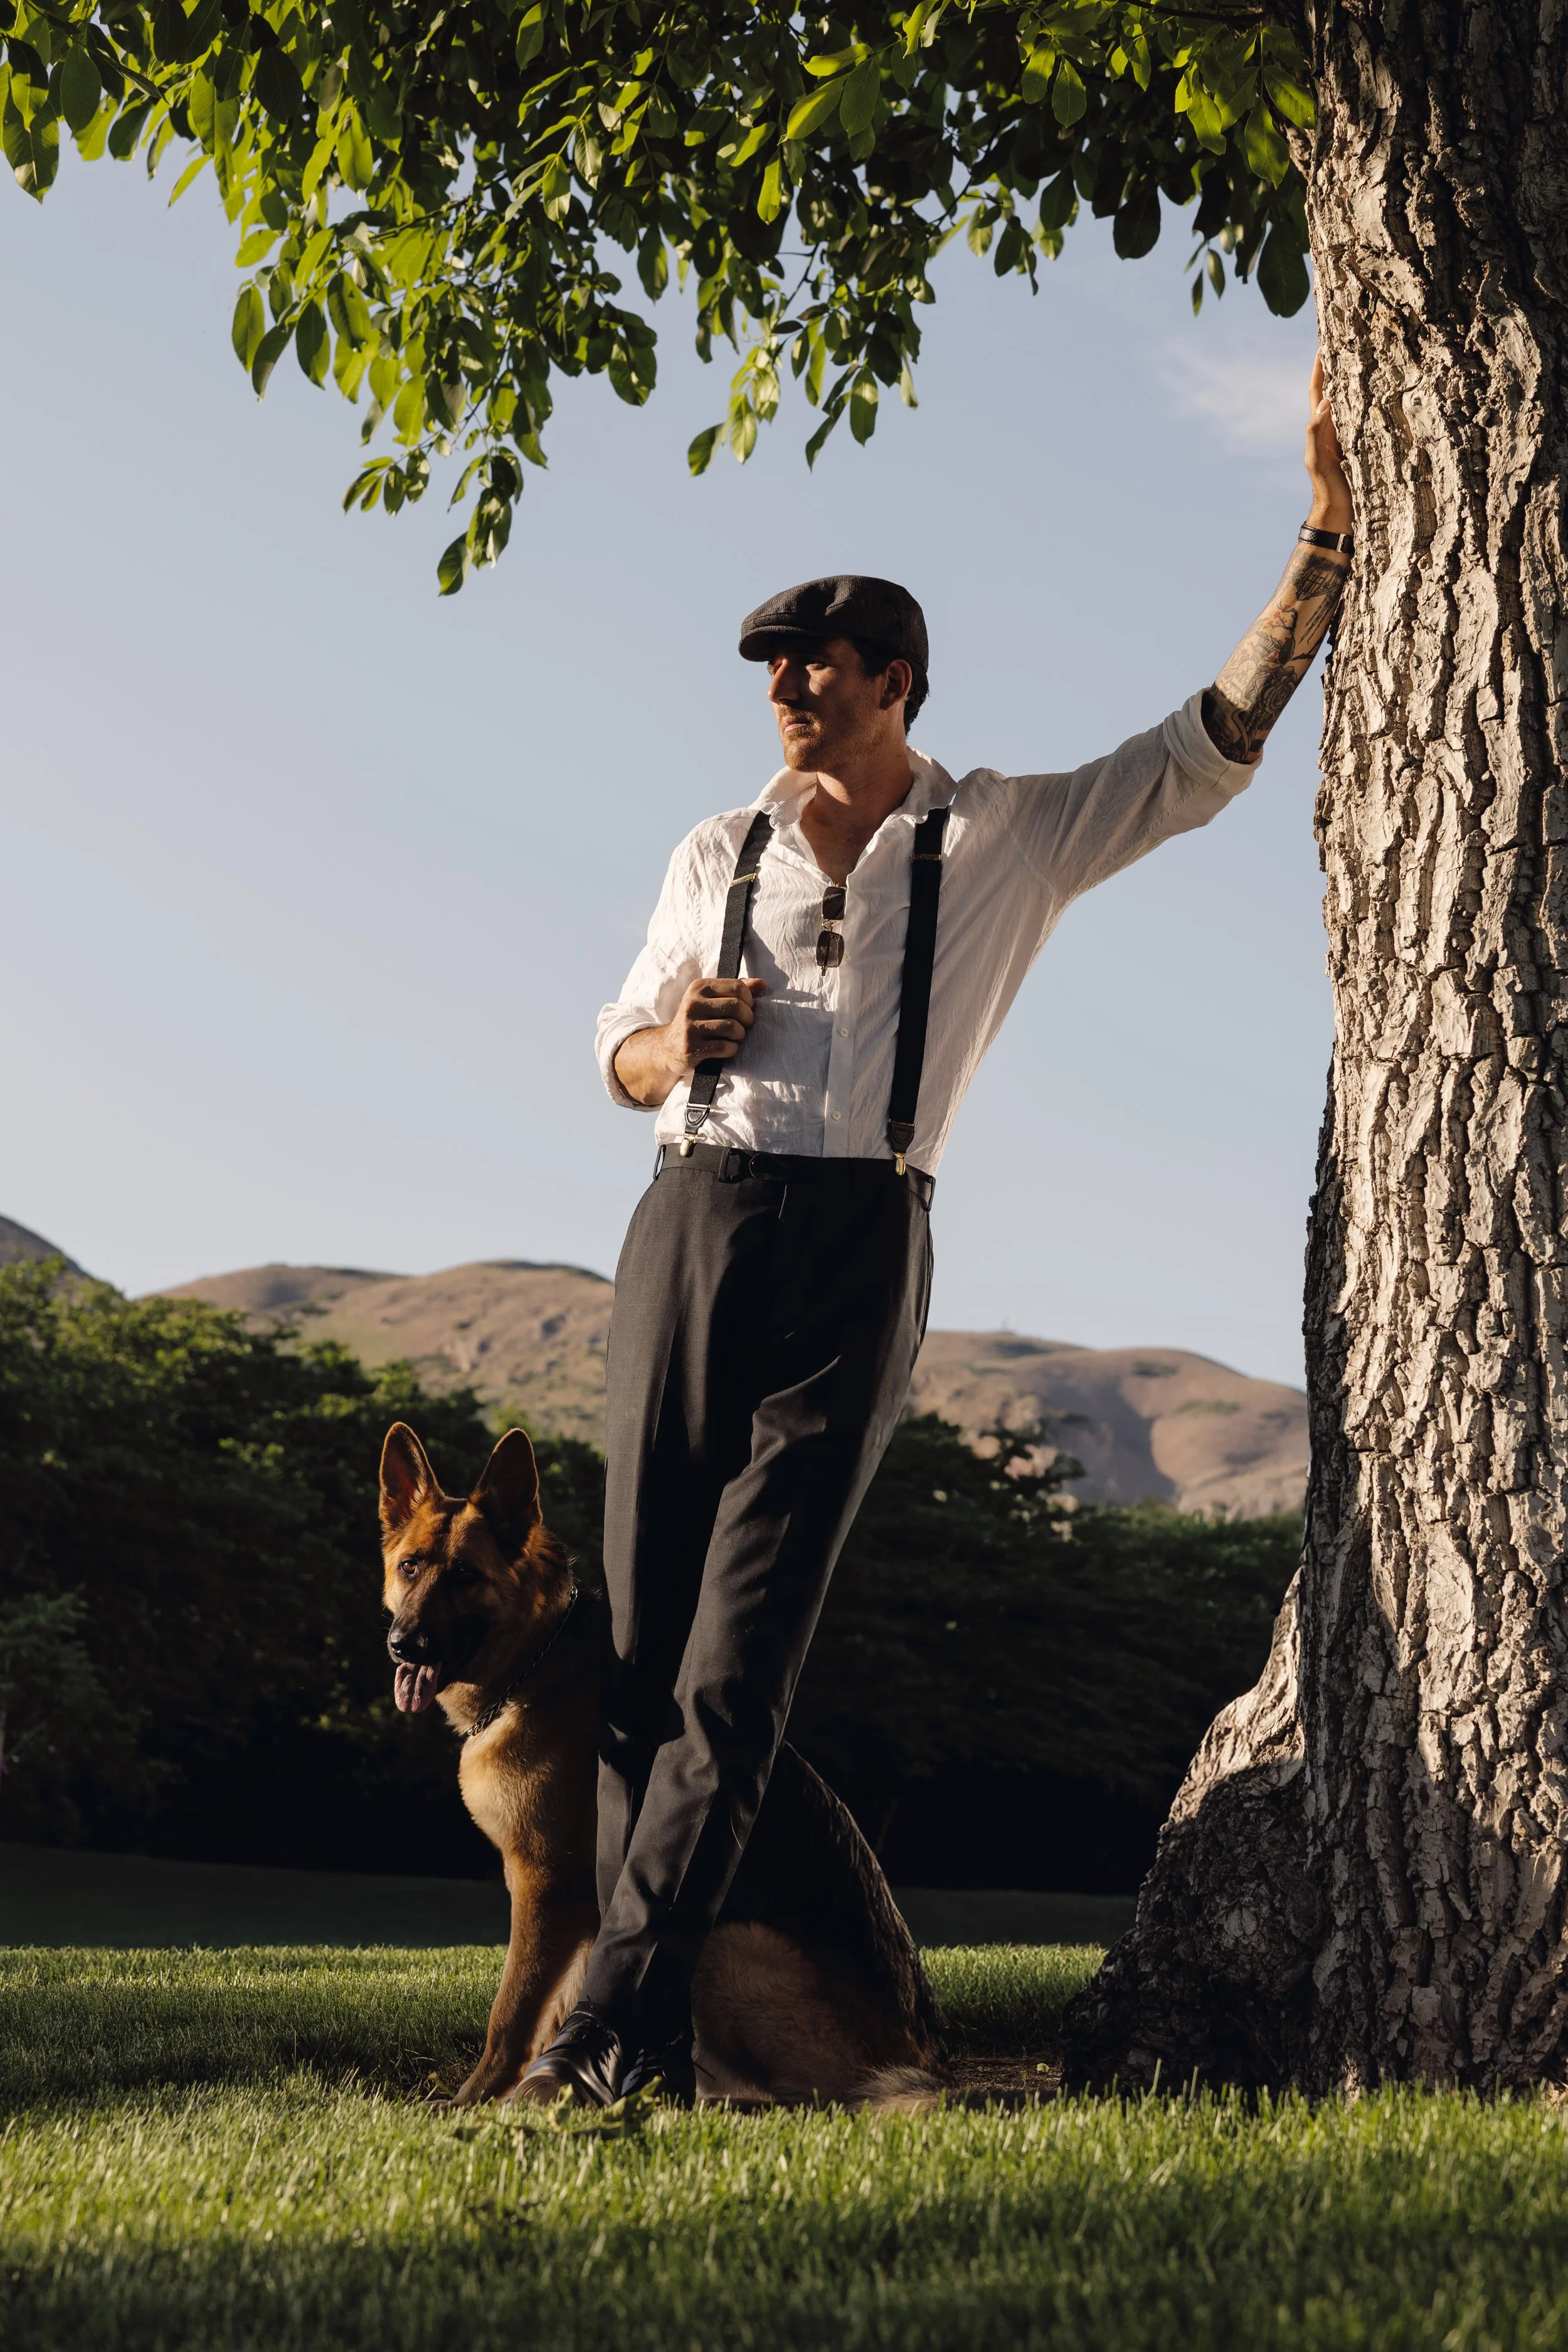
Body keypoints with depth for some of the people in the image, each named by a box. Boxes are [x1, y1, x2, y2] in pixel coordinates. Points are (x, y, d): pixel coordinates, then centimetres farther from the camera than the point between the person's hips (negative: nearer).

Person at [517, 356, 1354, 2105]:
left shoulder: (1007, 843, 9)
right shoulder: (719, 854, 18)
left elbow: (1214, 744, 8)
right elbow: (621, 1058, 24)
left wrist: (1329, 533, 2)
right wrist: (678, 1043, -1)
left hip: (859, 1255, -3)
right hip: (692, 1231, 3)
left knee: (737, 1660, -10)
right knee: (641, 1637, -1)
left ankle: (614, 2027, -11)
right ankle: (651, 2029, 3)